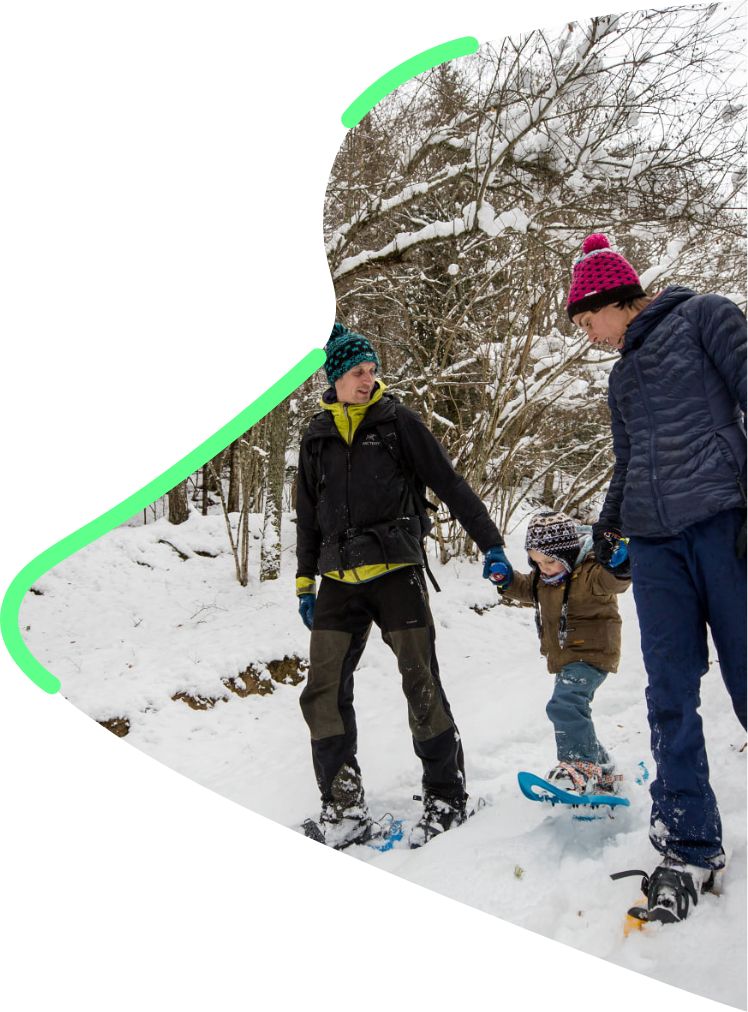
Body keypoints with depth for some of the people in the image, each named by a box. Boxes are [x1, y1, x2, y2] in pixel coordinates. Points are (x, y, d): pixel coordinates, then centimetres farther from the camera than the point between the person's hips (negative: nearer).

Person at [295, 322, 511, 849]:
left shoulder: (397, 420, 2)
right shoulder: (317, 436, 12)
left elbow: (450, 484, 1)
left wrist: (490, 542, -3)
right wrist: (305, 579, 17)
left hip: (396, 573, -4)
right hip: (339, 583, 4)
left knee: (422, 687, -1)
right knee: (324, 694, -1)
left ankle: (447, 797, 13)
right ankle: (345, 807, 9)